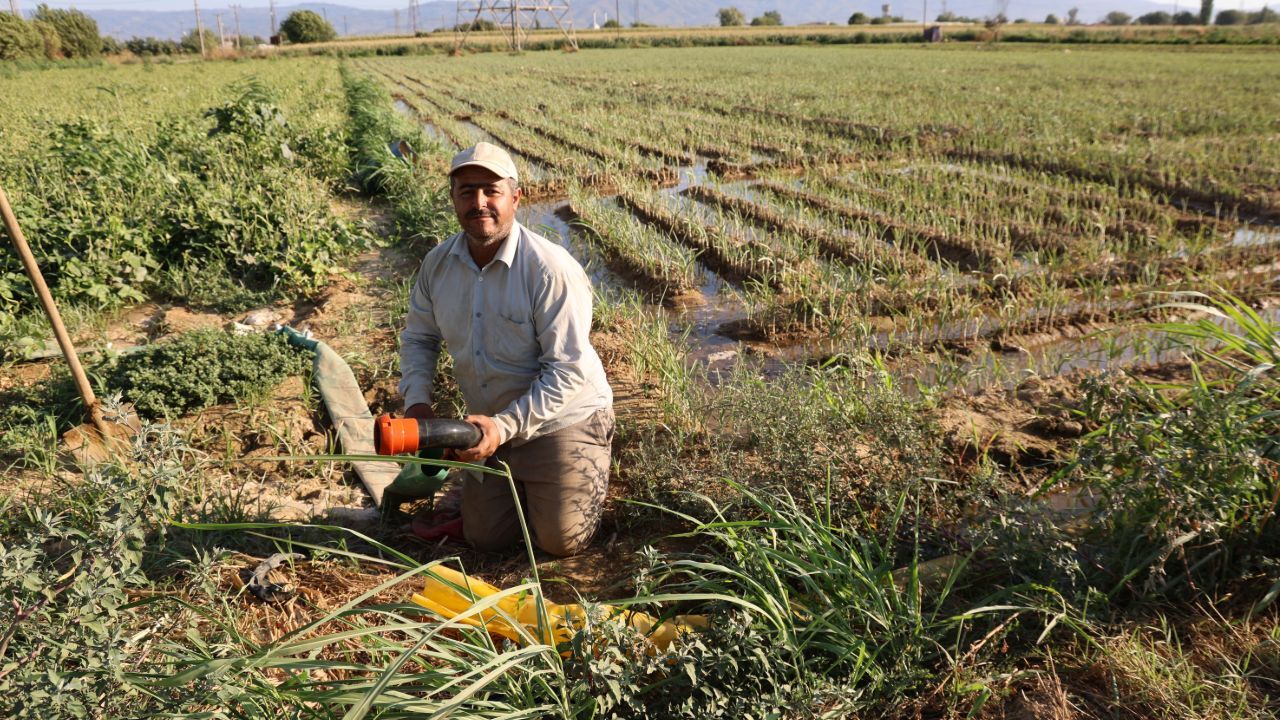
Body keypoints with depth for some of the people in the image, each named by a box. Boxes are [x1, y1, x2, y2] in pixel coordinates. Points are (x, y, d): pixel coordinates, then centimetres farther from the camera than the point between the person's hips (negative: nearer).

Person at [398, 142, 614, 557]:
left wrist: (506, 426, -31)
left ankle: (589, 469, 28)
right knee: (485, 539, 13)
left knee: (562, 541, 0)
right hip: (493, 424, 6)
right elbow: (418, 338, 7)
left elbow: (568, 369, -26)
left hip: (562, 420, -5)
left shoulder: (550, 268, -26)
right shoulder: (438, 263, -6)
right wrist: (416, 401, -11)